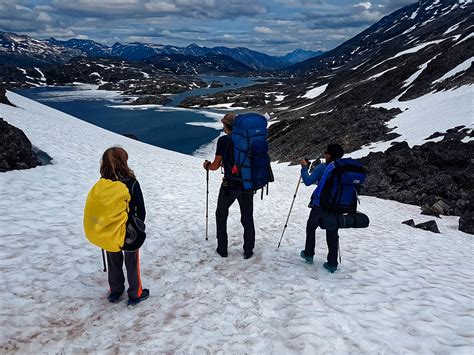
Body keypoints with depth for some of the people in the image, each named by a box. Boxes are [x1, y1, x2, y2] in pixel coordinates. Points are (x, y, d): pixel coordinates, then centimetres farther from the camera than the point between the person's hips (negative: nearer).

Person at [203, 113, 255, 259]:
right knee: (247, 218, 14)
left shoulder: (223, 140, -9)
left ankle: (222, 250, 20)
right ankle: (248, 251, 20)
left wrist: (207, 166, 16)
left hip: (229, 185, -3)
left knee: (221, 215, 17)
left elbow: (215, 165, -8)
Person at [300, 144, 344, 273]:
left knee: (311, 228, 19)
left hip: (320, 205, -3)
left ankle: (309, 254, 27)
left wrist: (304, 167, -2)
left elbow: (308, 181, -14)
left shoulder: (323, 167, -14)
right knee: (332, 234, 11)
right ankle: (332, 264, 12)